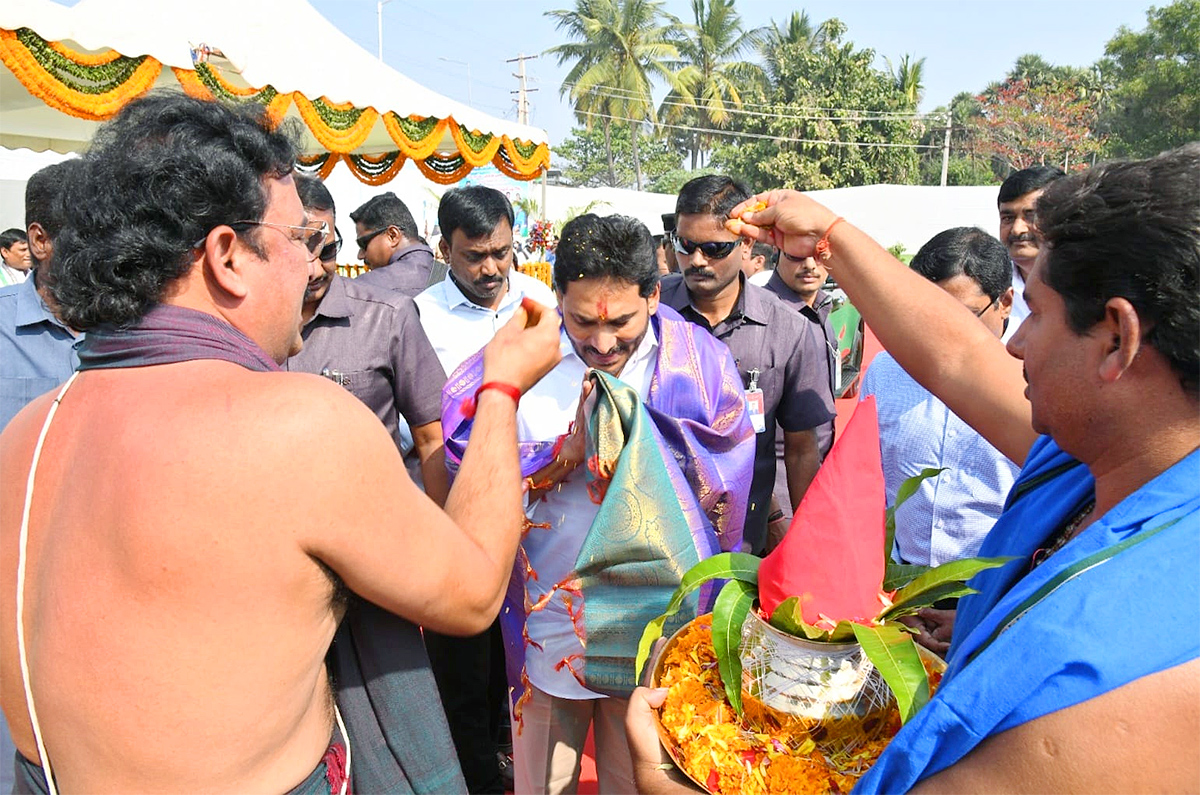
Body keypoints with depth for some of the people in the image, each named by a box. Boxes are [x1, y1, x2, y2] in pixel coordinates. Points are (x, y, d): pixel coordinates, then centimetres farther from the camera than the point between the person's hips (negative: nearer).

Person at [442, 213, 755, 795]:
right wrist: (564, 452, -22)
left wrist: (633, 431, -18)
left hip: (656, 621, 0)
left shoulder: (699, 362, -7)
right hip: (547, 621, 0)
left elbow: (725, 493, -7)